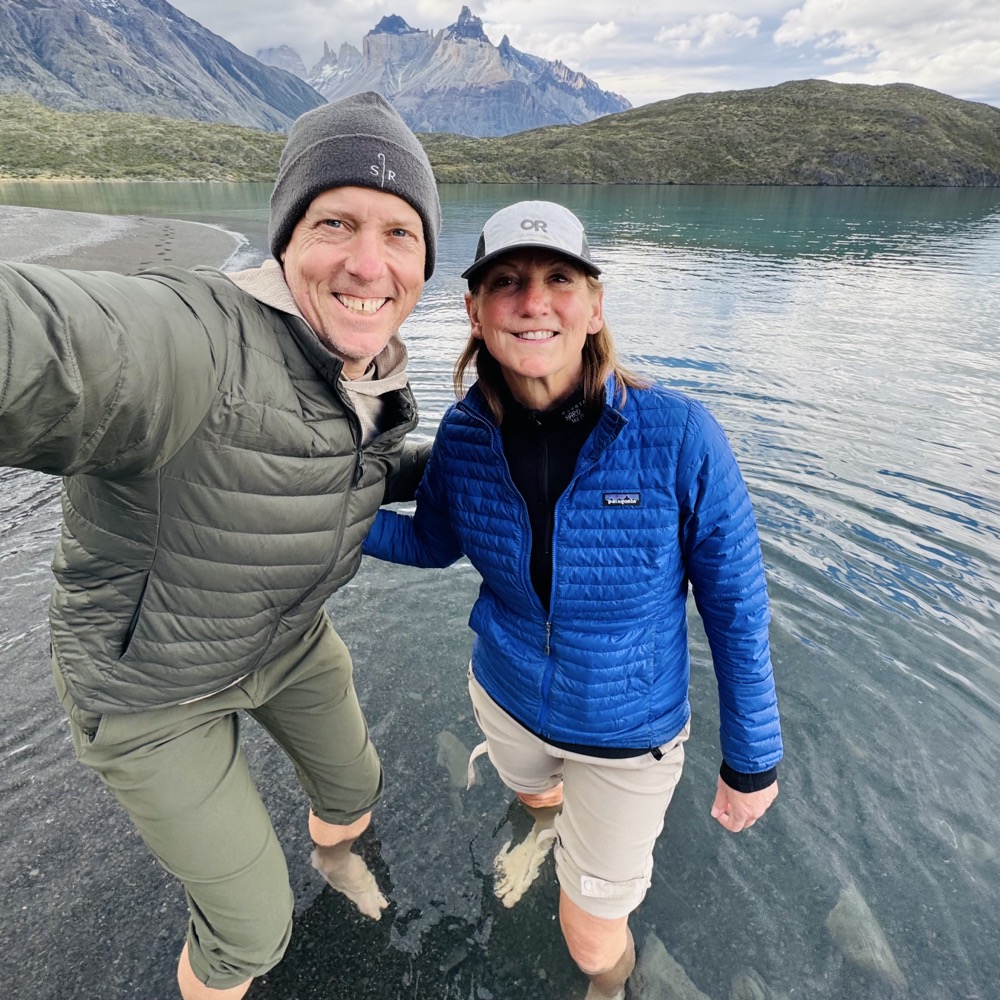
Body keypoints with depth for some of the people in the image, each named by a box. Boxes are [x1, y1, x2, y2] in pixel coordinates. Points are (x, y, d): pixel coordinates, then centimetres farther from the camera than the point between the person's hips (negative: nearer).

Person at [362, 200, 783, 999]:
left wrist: (751, 760, -7)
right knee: (535, 792, 37)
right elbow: (434, 542, 1)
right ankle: (550, 828, 77)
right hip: (507, 693, 4)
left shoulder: (678, 437, -30)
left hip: (628, 731, -3)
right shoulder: (466, 433, -18)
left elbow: (737, 604, -18)